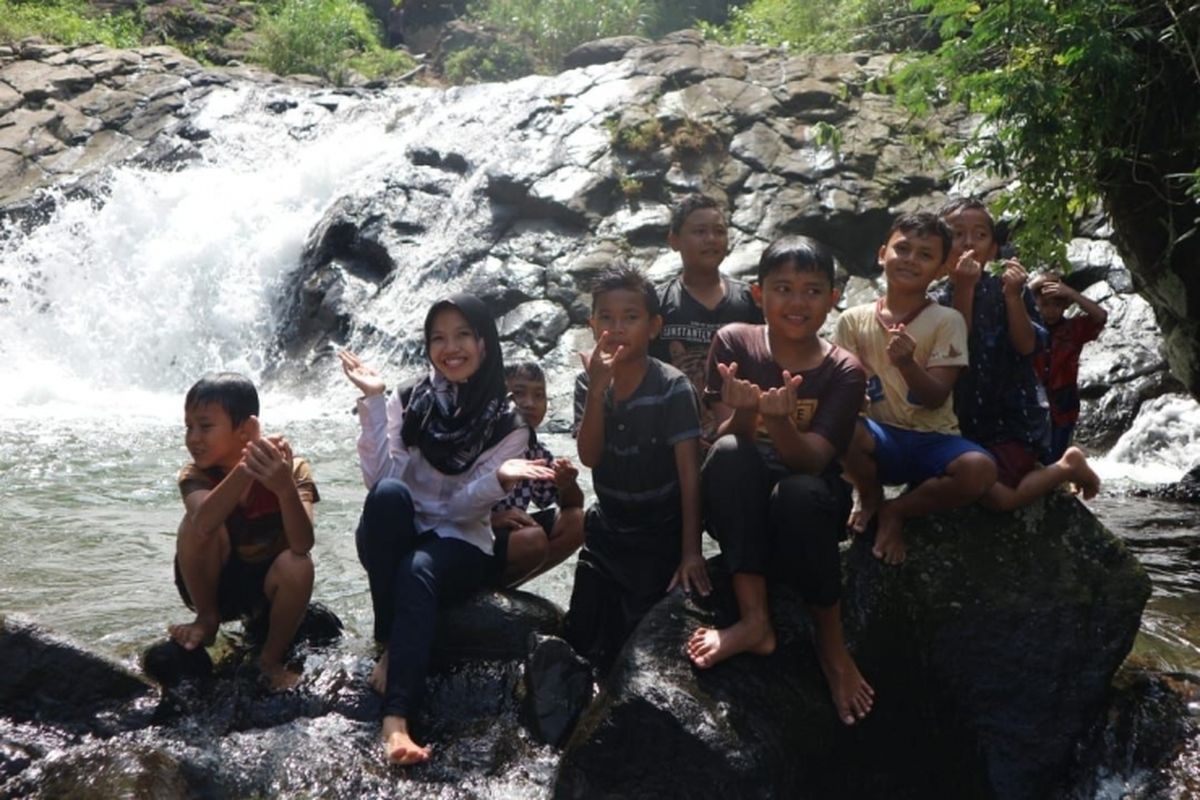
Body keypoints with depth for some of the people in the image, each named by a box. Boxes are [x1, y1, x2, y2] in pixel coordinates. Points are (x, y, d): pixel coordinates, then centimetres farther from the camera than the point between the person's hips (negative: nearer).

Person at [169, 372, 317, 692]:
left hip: (269, 585, -1)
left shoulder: (290, 469, -20)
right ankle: (207, 620, -6)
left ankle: (271, 660, -11)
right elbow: (203, 525, -41)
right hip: (216, 584, 1)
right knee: (196, 524, -28)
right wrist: (245, 468, -54)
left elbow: (303, 544, -37)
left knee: (298, 565, -35)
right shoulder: (195, 475, -16)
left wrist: (285, 487, -55)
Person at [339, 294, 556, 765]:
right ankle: (390, 646, -25)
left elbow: (462, 506, -9)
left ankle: (397, 716, -48)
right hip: (393, 538, 2)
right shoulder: (408, 403, 1)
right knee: (389, 494, -32)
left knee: (417, 571, -36)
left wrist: (500, 478, -29)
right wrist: (373, 400, -18)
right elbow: (380, 477, -13)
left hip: (460, 546, -1)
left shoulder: (506, 424, -2)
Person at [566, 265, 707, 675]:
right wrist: (598, 388, -27)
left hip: (660, 536, -4)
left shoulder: (672, 387, -16)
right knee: (581, 639, 3)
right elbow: (590, 456, -15)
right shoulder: (588, 383, -4)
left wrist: (690, 551, -23)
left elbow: (689, 472, -18)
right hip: (605, 532, 4)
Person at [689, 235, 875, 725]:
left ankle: (831, 645, -14)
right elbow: (724, 441, -12)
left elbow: (811, 460, -19)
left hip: (809, 505, -1)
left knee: (799, 493, -36)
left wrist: (779, 420, -40)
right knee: (729, 454, -31)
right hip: (739, 508, 1)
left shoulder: (843, 372, -7)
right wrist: (744, 411, -35)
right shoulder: (734, 343, -5)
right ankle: (754, 620, -30)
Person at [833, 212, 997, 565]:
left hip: (933, 441, 0)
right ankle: (871, 498, 0)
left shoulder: (947, 321, -3)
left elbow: (936, 397, -12)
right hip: (880, 438, 0)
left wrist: (906, 362, -31)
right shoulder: (854, 320, 3)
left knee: (980, 470, -32)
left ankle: (895, 510, -3)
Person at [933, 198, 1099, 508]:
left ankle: (1067, 467, 8)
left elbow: (1027, 345, -13)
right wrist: (963, 289, -22)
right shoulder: (938, 299, 1)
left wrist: (1012, 296, -24)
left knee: (996, 495, -19)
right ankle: (1030, 468, 24)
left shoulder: (1008, 288, -3)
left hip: (1012, 412, -4)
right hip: (964, 418, 4)